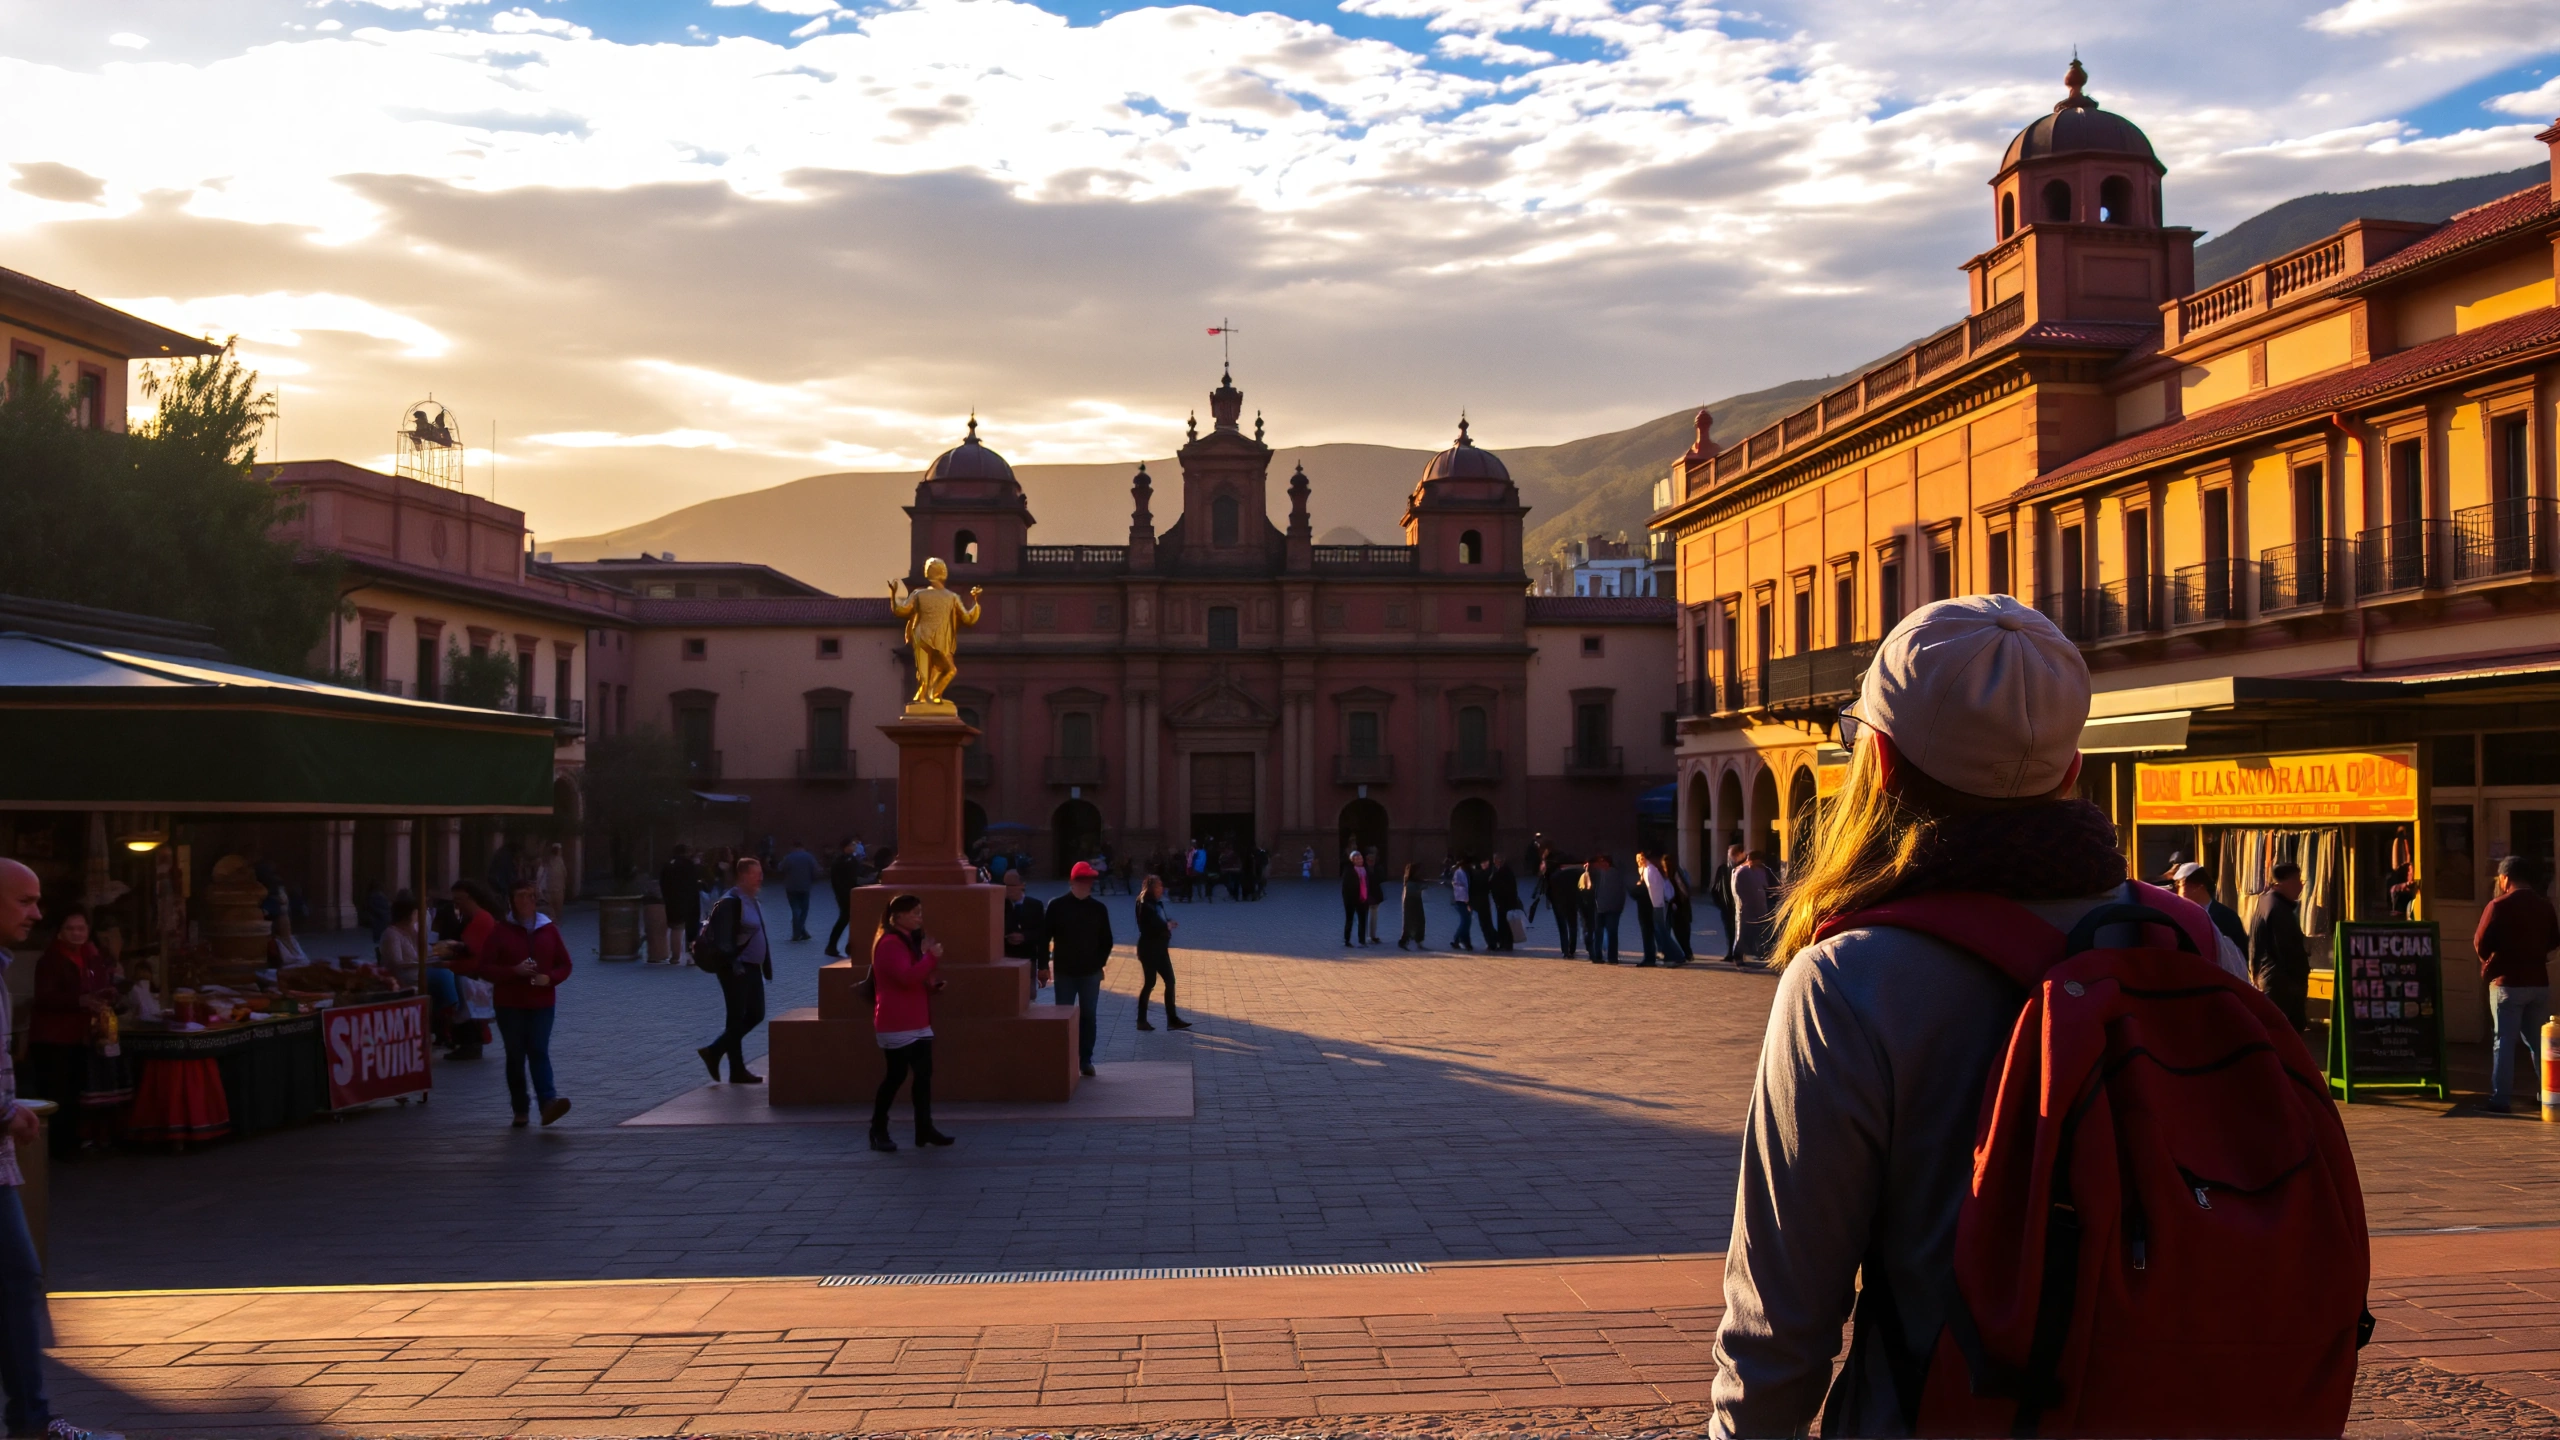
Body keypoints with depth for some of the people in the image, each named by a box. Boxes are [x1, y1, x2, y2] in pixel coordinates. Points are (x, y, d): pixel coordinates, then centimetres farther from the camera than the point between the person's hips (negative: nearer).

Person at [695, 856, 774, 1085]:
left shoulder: (754, 900, 12)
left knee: (755, 1015, 13)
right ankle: (737, 1071, 10)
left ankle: (714, 1052, 23)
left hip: (752, 967, 9)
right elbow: (722, 939, -21)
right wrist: (734, 965, -25)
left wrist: (766, 965, 17)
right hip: (735, 969, -9)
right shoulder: (730, 902, -16)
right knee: (736, 1019, 0)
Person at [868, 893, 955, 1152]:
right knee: (896, 1075, -6)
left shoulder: (910, 940, 17)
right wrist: (931, 957, -26)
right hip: (897, 1025, -9)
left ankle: (924, 1129, 5)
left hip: (917, 1022, 9)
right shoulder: (889, 943, -15)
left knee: (924, 1074, 3)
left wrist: (932, 982, 11)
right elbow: (907, 977, -27)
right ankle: (878, 1130, 5)